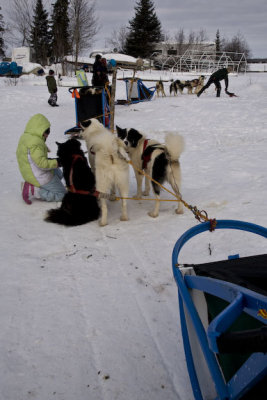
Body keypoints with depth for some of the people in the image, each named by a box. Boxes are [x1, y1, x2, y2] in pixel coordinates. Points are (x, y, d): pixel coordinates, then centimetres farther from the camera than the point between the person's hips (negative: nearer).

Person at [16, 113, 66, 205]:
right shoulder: (35, 142, -27)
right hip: (40, 177, -10)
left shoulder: (25, 136, 4)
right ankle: (32, 190, -8)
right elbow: (41, 163, -31)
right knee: (62, 195, 1)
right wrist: (56, 162, -16)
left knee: (59, 174, 31)